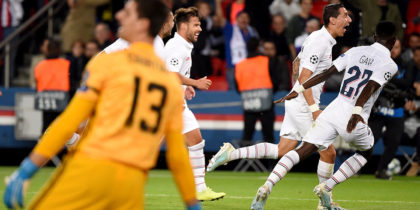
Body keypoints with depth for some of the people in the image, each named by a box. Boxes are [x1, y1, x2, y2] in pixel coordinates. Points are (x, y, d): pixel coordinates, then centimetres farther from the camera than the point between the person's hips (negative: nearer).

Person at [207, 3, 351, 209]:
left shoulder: (318, 37, 14)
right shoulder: (320, 41, -16)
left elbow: (297, 63, 28)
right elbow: (303, 77, -21)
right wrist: (314, 109, -23)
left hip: (297, 101, 10)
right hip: (303, 105, -10)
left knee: (282, 150, 7)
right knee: (328, 152, -3)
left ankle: (232, 153, 5)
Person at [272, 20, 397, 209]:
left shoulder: (356, 52, 12)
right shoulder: (390, 65, -2)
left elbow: (326, 73, 9)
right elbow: (370, 87, -19)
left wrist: (298, 90, 12)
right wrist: (357, 112, -30)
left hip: (333, 110, 4)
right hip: (354, 121, -4)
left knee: (302, 151, 3)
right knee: (365, 153, 25)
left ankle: (269, 183, -20)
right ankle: (326, 187, 11)